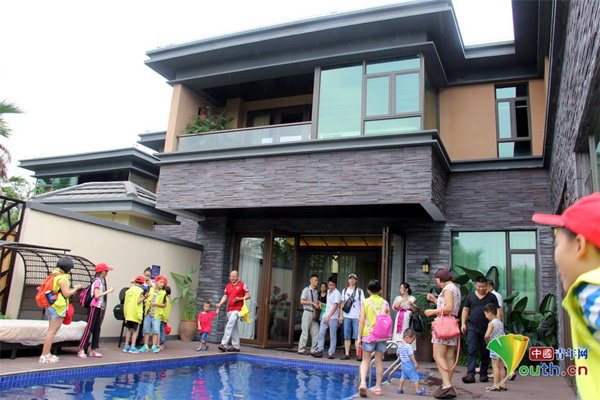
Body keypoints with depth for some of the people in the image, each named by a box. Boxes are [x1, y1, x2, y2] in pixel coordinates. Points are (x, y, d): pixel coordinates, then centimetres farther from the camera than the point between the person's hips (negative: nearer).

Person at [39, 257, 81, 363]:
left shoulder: (54, 275, 15)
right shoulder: (62, 278, -14)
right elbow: (66, 294, -15)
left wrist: (70, 291, 19)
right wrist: (76, 289, 0)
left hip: (51, 306, 10)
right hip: (58, 307, -10)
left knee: (51, 330, 14)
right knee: (52, 331, -7)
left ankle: (46, 354, 18)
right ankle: (45, 356, -5)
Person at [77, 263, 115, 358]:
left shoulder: (102, 281, 14)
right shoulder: (97, 281, -11)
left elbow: (102, 293, 12)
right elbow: (96, 295, -21)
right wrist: (108, 291, -17)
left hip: (101, 307, 9)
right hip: (95, 307, -9)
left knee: (97, 329, 9)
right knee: (89, 328, -6)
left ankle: (94, 350, 13)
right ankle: (81, 350, -2)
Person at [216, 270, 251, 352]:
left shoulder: (242, 285, 0)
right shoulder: (228, 286, 18)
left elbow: (248, 296, 0)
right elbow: (225, 296, 14)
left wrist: (239, 298, -15)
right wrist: (219, 304, -3)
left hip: (237, 309, -7)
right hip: (229, 309, 7)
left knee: (229, 326, -17)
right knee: (234, 328, 10)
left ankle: (224, 344, -20)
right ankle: (236, 346, 16)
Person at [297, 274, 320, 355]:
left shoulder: (316, 292, 17)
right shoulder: (306, 290, -4)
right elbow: (302, 301, -10)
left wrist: (319, 304, 7)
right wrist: (313, 303, -15)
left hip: (315, 313, 7)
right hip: (308, 312, -7)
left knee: (316, 332, 3)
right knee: (305, 332, -5)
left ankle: (313, 350, 11)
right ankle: (301, 349, 4)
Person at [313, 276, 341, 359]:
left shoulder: (337, 293, -9)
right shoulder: (328, 292, 15)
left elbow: (335, 306, -16)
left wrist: (329, 317, -22)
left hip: (333, 318, -7)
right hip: (325, 316, 7)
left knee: (333, 336, 0)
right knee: (321, 333, 3)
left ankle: (331, 353, 6)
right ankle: (319, 351, 8)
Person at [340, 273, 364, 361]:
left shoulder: (360, 291, 4)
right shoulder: (345, 290, 12)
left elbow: (362, 304, 2)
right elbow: (342, 303, 16)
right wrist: (341, 315, 10)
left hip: (356, 317, -3)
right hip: (346, 317, 3)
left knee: (357, 336, -5)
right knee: (347, 337, 4)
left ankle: (358, 354, 0)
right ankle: (347, 354, 8)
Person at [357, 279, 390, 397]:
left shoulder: (364, 302, -2)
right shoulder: (385, 303, 4)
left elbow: (362, 321, -6)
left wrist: (359, 337, -2)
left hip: (368, 334, -2)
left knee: (366, 360, 6)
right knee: (379, 361, 12)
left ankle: (363, 383, -14)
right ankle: (378, 387, 17)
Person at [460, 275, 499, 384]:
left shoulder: (492, 297, 7)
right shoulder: (470, 296, 10)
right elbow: (465, 310, 12)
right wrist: (463, 323, 3)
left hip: (487, 329, 0)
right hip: (473, 328, 0)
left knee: (485, 353, 7)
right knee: (471, 351, -8)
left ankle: (483, 374, 18)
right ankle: (470, 374, -12)